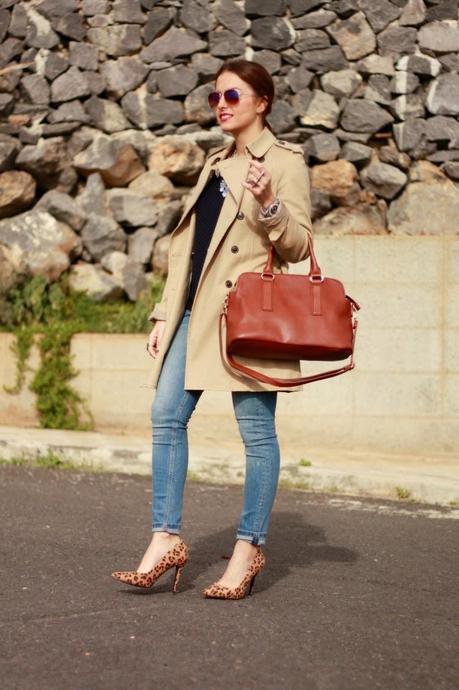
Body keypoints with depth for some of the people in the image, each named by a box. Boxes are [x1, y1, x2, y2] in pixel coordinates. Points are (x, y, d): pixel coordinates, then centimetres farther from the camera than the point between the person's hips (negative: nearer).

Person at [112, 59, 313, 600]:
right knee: (166, 415, 0)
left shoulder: (284, 161, -1)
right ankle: (166, 539, 4)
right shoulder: (215, 164, 20)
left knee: (256, 428, -2)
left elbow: (299, 245, -7)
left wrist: (269, 205, -25)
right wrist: (165, 313, 16)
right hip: (197, 308, 7)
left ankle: (249, 549, 4)